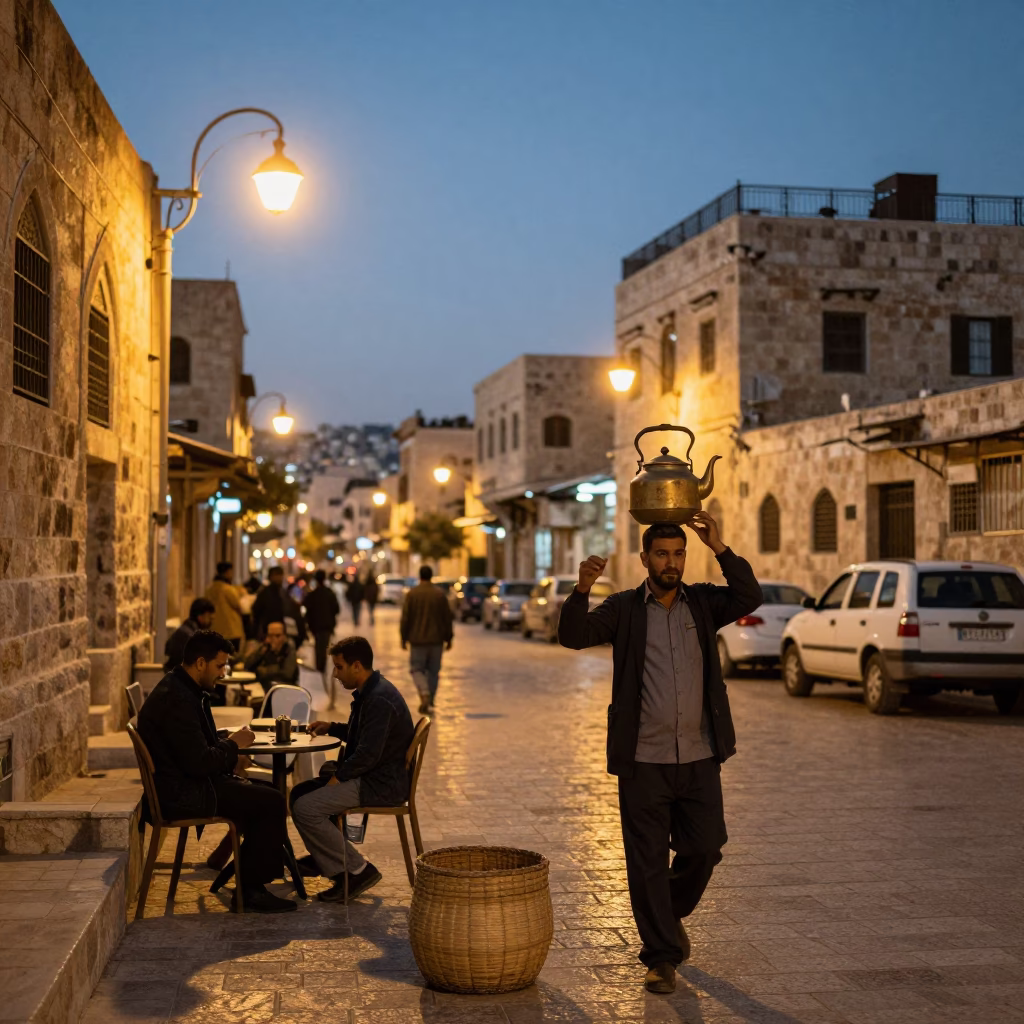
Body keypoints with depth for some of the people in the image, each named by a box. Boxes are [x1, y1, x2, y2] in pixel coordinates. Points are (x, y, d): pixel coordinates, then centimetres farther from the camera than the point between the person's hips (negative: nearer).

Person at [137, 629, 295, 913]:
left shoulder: (183, 689, 12)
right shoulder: (176, 699, -21)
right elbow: (198, 763, -25)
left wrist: (230, 755, 4)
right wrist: (233, 745, -9)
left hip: (186, 783, 11)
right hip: (180, 793, -11)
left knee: (265, 791, 12)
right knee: (271, 802, -14)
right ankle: (251, 889, -3)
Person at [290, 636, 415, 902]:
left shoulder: (380, 700, -22)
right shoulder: (369, 692, 13)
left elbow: (369, 753, -27)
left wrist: (339, 776, -14)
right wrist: (332, 728, 14)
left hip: (383, 784, -11)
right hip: (372, 777, 11)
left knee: (306, 808, -19)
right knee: (300, 792, 17)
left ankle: (357, 870, -11)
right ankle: (323, 858, 29)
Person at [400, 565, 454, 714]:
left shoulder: (412, 594, -6)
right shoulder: (440, 594, -2)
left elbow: (405, 618, -6)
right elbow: (447, 617, 0)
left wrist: (404, 638, 3)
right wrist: (448, 638, 8)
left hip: (417, 640, -2)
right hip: (436, 640, 2)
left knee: (417, 669, 6)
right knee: (433, 670, 14)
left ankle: (425, 694, -17)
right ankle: (430, 700, 17)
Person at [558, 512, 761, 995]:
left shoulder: (703, 602, 7)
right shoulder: (623, 609, 0)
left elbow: (749, 597, -9)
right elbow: (574, 636, -13)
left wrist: (720, 548, -18)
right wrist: (582, 589, -30)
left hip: (699, 756, 2)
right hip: (644, 760, -2)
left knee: (705, 849, 9)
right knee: (648, 861, 3)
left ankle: (672, 913, 38)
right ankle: (661, 956, 16)